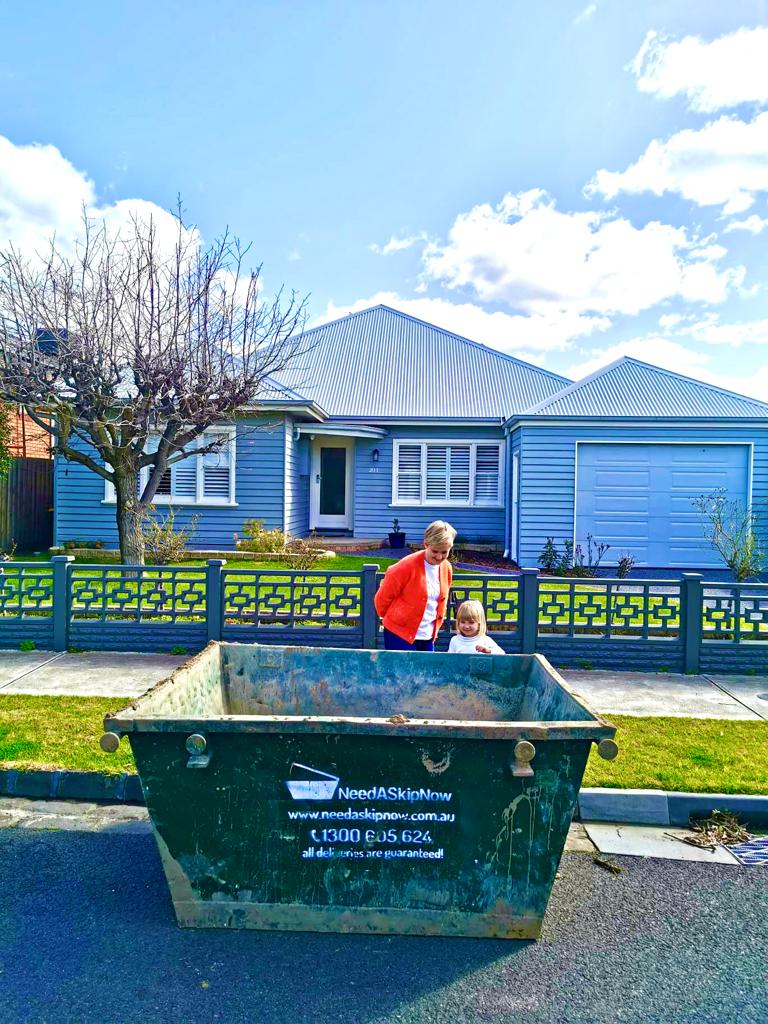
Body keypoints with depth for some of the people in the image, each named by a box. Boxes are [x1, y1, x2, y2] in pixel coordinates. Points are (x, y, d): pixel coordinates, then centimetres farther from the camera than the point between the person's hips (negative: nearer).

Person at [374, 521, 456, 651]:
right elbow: (383, 597, -7)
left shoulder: (446, 568, 3)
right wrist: (390, 618, 9)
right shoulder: (407, 566, -18)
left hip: (428, 636, 6)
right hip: (400, 634, -6)